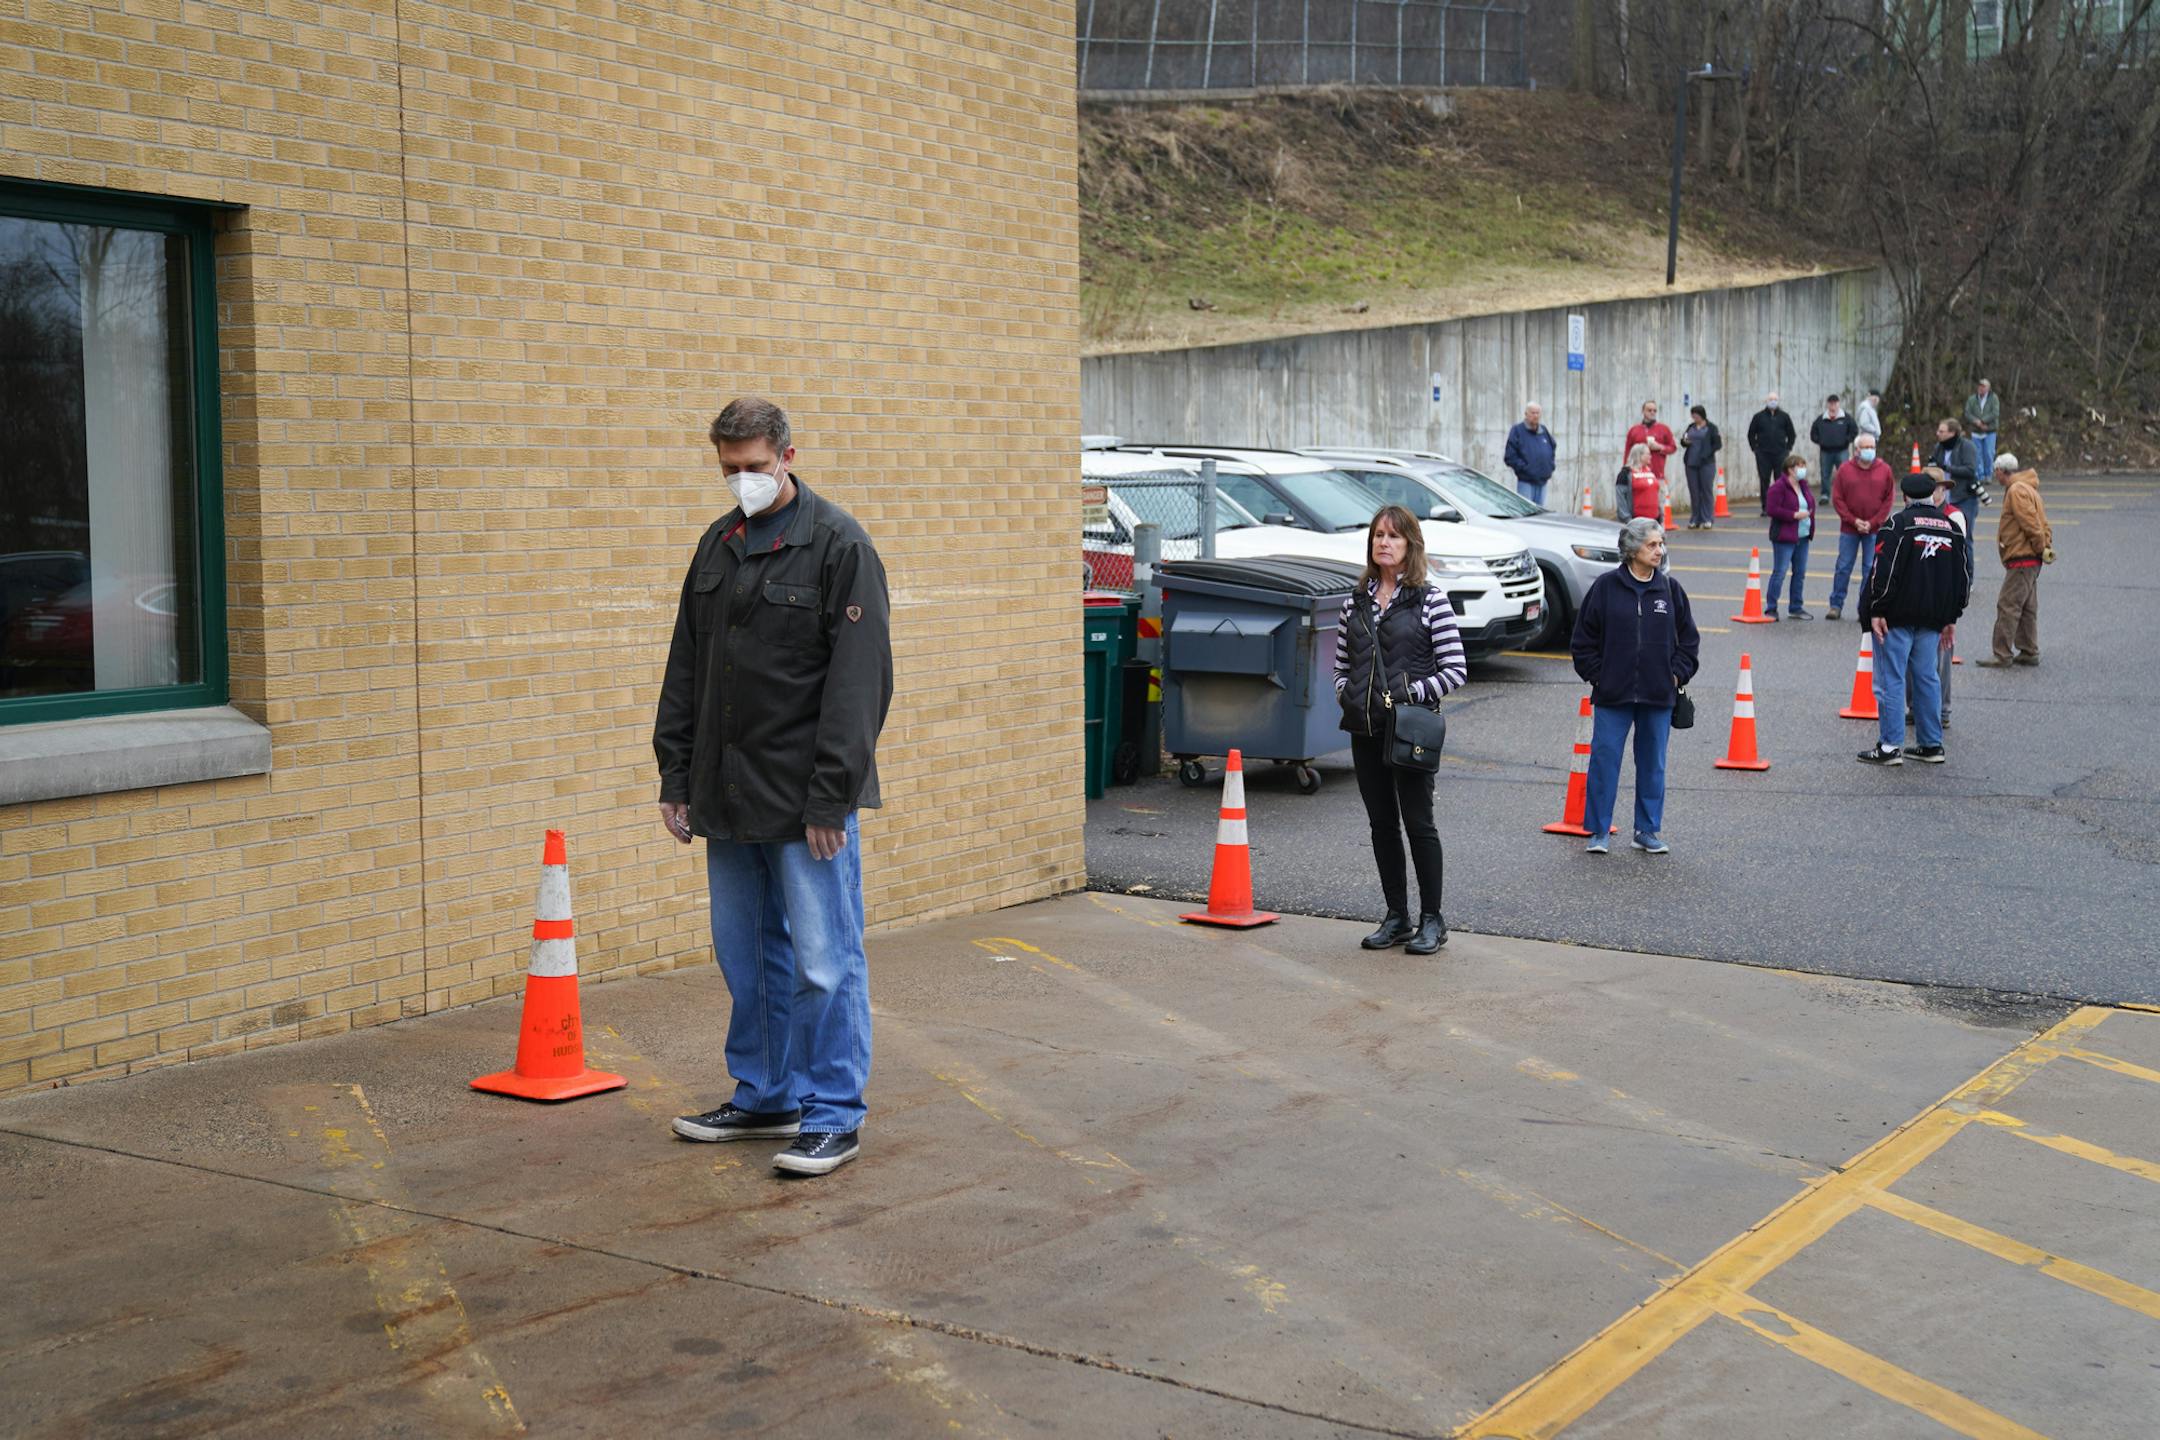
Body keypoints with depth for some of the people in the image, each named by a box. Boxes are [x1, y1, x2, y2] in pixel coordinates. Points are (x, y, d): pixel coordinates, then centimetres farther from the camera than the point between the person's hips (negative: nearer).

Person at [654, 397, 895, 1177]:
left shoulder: (838, 544, -9)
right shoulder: (717, 545, 12)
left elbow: (858, 679, -14)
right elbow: (685, 669, 17)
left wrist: (831, 795, -18)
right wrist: (675, 774, 11)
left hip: (805, 798, -7)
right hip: (728, 795, 7)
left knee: (824, 962, -3)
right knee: (747, 958, 14)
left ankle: (834, 1116, 7)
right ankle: (765, 1098, 27)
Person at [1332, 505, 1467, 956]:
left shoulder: (1429, 600, -5)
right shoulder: (1356, 601, 10)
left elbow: (1455, 669, -7)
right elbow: (1341, 662, 19)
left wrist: (1413, 694, -15)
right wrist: (1344, 693, 0)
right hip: (1364, 728, 5)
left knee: (1418, 822, -2)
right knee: (1382, 824, 9)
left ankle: (1432, 919, 7)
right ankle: (1396, 918, 17)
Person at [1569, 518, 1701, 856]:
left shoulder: (1670, 588, 4)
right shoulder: (1606, 587, -3)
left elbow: (1688, 639, 12)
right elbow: (1584, 640, 3)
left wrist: (1677, 675, 3)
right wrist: (1598, 676, -3)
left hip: (1658, 698, 2)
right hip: (1613, 695, -2)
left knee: (1653, 764, 9)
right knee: (1604, 761, -2)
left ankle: (1648, 831, 20)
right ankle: (1598, 831, 8)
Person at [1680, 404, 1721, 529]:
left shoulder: (1711, 428, -1)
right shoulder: (1691, 427, 13)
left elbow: (1718, 444, -4)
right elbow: (1684, 442, 19)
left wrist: (1707, 453, -14)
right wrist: (1684, 442, -4)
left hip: (1706, 464, -5)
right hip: (1691, 463, 5)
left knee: (1707, 491, -2)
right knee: (1694, 492, 5)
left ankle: (1707, 520, 2)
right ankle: (1695, 520, 11)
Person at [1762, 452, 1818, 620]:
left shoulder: (1803, 485, 12)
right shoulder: (1778, 486, -13)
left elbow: (1810, 504, 25)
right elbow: (1773, 510, -20)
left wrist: (1809, 514, 6)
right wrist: (1794, 515, -21)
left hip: (1802, 536, 8)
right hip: (1784, 537, -8)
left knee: (1800, 572, 11)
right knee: (1779, 572, -7)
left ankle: (1795, 608, 20)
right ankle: (1770, 609, -2)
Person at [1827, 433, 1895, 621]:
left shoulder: (1884, 470, 1)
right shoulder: (1845, 469, 0)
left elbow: (1889, 500, 1)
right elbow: (1837, 499, -1)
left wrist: (1872, 522, -8)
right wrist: (1854, 521, -9)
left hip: (1874, 529, 0)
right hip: (1849, 528, 0)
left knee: (1870, 569, 2)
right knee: (1843, 567, 3)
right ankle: (1836, 605, 12)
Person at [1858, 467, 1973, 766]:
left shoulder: (1899, 523, -9)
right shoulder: (1953, 527, 11)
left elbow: (1884, 571, -16)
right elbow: (1964, 575, 14)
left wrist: (1876, 611, -11)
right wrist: (1951, 618, 20)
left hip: (1897, 617, -6)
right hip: (1933, 618, 6)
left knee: (1890, 679, -2)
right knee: (1928, 678, 13)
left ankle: (1890, 746, -3)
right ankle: (1932, 745, 15)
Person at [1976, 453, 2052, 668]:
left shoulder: (2017, 491, -15)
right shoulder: (2027, 489, 19)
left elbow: (2032, 524, -21)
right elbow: (2042, 523, 20)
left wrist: (2041, 548, -12)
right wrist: (2046, 545, 12)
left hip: (2021, 559, -11)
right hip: (2030, 559, 11)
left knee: (2007, 606, -9)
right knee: (2027, 608, 14)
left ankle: (2002, 654, -9)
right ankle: (2029, 652, 19)